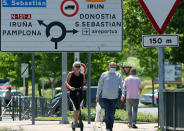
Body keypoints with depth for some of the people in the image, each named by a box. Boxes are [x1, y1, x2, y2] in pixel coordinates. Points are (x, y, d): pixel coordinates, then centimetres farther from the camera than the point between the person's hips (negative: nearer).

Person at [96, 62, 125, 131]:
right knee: (107, 114, -13)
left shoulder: (118, 75, 6)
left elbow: (122, 85, -5)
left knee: (112, 115, 9)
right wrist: (97, 97, 5)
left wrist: (123, 93, -23)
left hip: (114, 98, 2)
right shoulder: (104, 75, 3)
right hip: (105, 97, -2)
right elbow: (99, 86, 7)